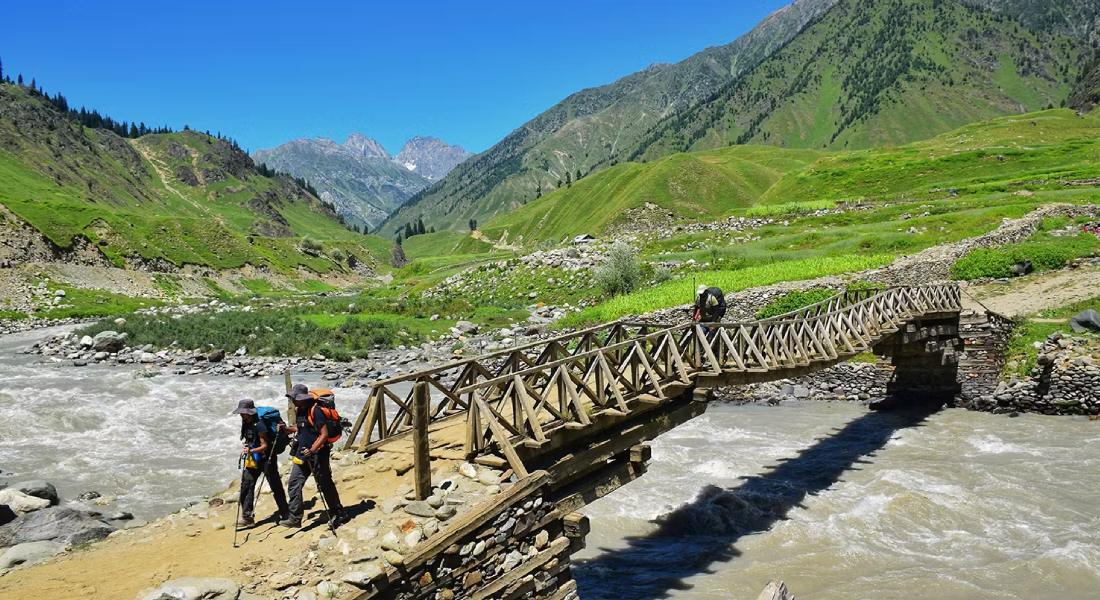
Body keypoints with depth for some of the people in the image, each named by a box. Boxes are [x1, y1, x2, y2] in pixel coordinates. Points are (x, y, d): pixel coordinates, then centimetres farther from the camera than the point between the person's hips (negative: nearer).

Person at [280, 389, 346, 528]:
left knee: (325, 485, 3)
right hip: (302, 454, 8)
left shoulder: (315, 410, -19)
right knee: (294, 484, 2)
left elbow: (324, 434, -22)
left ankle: (338, 515, 17)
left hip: (317, 453, -8)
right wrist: (286, 429, 6)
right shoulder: (298, 410, 7)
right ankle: (294, 518, 7)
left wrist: (312, 450, -29)